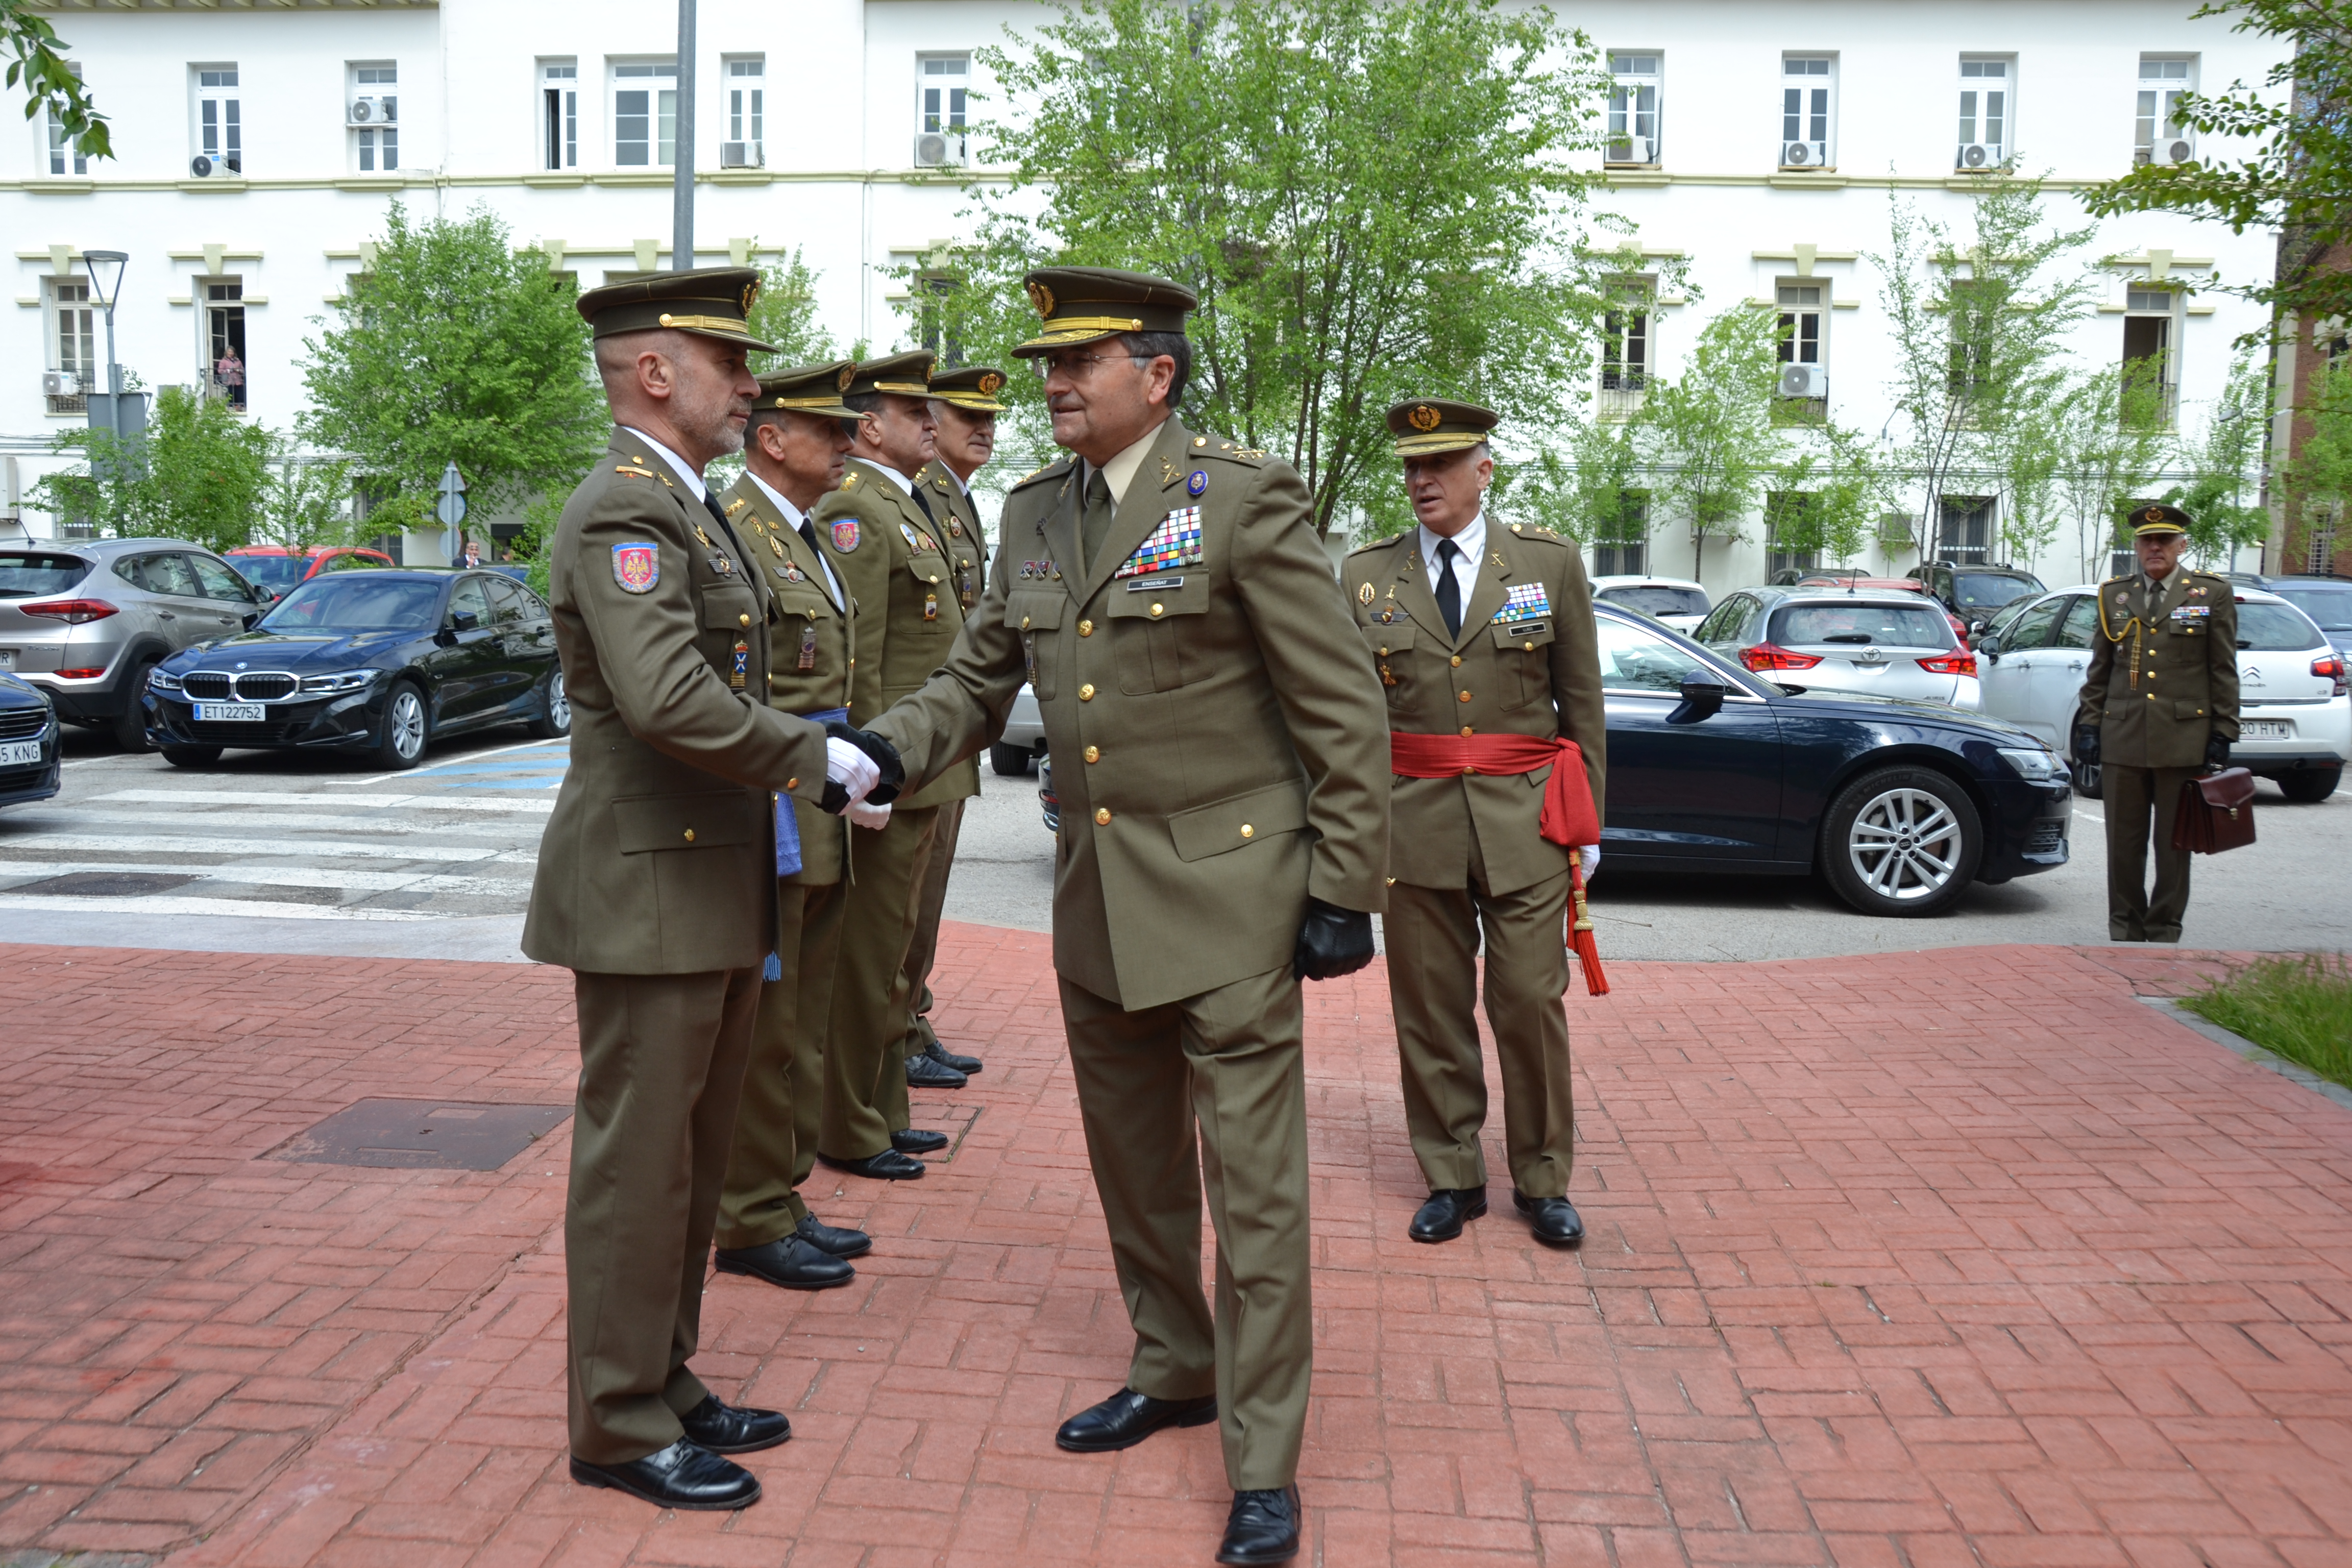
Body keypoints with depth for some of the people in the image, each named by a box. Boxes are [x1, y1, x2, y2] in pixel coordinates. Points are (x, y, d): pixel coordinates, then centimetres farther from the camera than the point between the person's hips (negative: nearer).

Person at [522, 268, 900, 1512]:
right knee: (637, 1164, 2)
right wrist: (823, 759, -20)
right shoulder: (624, 512, -17)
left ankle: (665, 1387, 31)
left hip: (712, 887, 10)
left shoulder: (684, 508, 16)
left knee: (690, 1161, 17)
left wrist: (826, 761, 7)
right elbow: (668, 700, -30)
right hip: (648, 894, -10)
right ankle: (620, 1428, 17)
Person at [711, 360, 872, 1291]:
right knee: (762, 1029, 1)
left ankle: (781, 1197, 28)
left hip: (821, 826, 10)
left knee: (800, 1026, 16)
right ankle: (752, 1223, 13)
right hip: (769, 822, -10)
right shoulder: (729, 532, -13)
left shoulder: (805, 538, 18)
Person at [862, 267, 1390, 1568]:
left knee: (1252, 1182, 0)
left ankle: (1263, 1463, 13)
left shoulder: (1243, 498, -11)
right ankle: (1174, 1372, 39)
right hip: (1097, 900, 7)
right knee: (1133, 1166, 18)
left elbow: (1343, 710, -10)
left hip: (1226, 891, -6)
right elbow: (978, 679, 13)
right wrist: (887, 748, -7)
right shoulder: (1033, 512, 8)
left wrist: (1344, 890, -12)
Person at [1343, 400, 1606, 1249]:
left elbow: (1582, 702, 7)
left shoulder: (1550, 562, 4)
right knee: (1430, 1012, 7)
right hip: (1413, 823, 1)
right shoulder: (1366, 577, 5)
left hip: (1525, 821, -1)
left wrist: (1587, 822, 4)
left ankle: (1543, 1180, 20)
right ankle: (1452, 1178, 22)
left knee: (1531, 1003, 2)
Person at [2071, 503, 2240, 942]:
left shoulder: (2212, 594, 5)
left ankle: (2164, 933, 14)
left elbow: (2224, 671, 4)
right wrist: (2090, 723, 7)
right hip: (2122, 739, 2)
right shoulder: (2114, 595, 11)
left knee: (2174, 844, 4)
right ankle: (2124, 932, 15)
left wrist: (2223, 732, 0)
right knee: (2124, 842, 5)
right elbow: (2099, 669, 14)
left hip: (2183, 740, -2)